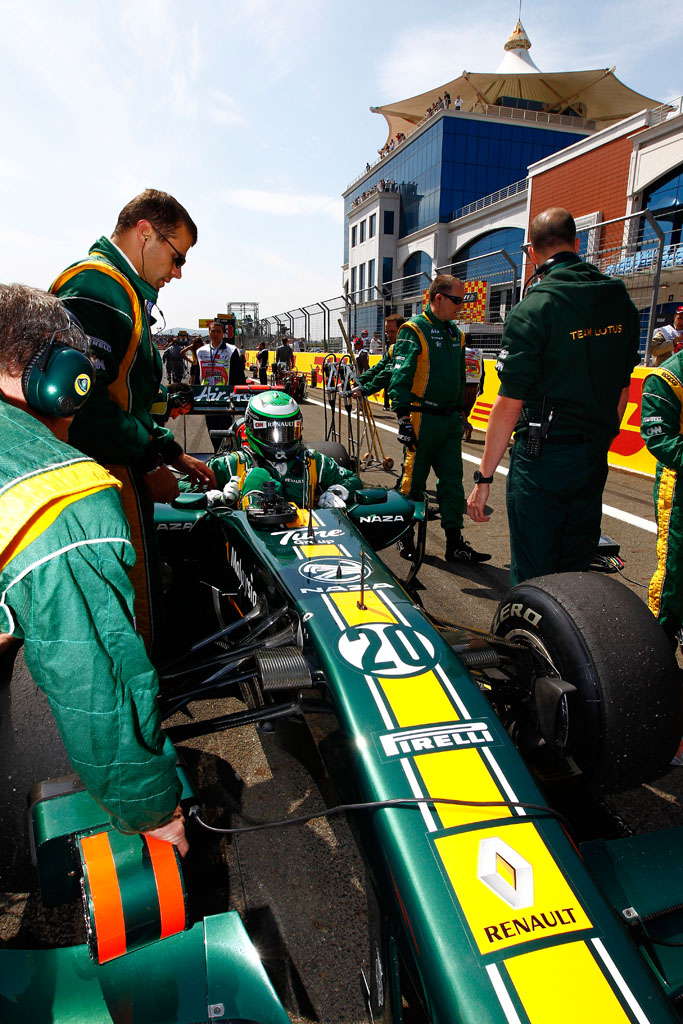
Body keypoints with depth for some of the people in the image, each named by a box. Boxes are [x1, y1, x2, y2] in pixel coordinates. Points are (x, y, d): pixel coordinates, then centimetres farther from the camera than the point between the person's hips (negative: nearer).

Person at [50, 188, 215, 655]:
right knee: (136, 618, -4)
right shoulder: (96, 287, -12)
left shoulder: (124, 292, 23)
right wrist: (150, 463, -15)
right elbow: (86, 399, -25)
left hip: (123, 476, 11)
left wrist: (175, 454, 22)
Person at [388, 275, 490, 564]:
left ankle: (455, 543, 13)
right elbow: (400, 378, -14)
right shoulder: (414, 330, -8)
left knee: (452, 482, 7)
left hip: (450, 420, 7)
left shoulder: (455, 333, 15)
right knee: (414, 482, 2)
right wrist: (403, 419, -20)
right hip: (422, 419, -7)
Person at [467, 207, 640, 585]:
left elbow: (509, 404, -16)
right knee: (576, 573, 18)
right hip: (594, 459, 7)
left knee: (532, 579, 4)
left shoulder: (533, 309, -13)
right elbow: (621, 389, 14)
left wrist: (484, 477, -10)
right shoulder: (621, 303, 7)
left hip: (542, 458, -6)